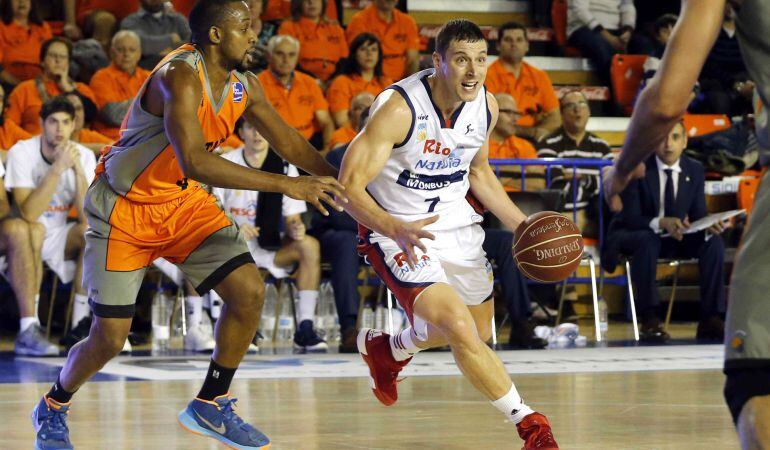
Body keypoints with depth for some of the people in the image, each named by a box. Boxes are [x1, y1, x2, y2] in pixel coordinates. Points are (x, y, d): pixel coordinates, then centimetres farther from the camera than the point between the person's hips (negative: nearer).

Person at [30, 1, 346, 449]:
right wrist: (286, 185, -43)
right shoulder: (180, 77, -30)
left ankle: (211, 405, 9)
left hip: (186, 201, 7)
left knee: (250, 291, -9)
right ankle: (53, 408, 25)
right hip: (124, 207, -7)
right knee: (110, 338, -5)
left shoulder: (243, 86, -5)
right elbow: (195, 162, -42)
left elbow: (292, 145, 7)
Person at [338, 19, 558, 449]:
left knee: (479, 332, 20)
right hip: (397, 229, -7)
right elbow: (349, 186, -26)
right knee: (461, 330, -22)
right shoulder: (398, 108, -27)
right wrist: (397, 230, -42)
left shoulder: (486, 106, -8)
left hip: (456, 220, 7)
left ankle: (388, 349, 48)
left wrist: (522, 224, 2)